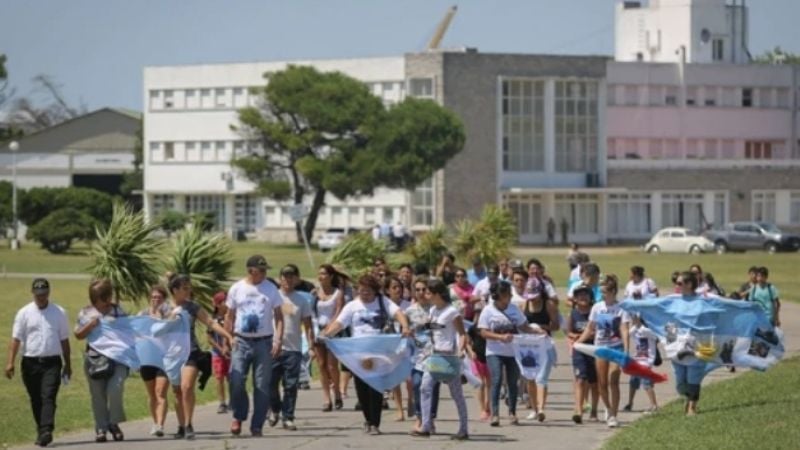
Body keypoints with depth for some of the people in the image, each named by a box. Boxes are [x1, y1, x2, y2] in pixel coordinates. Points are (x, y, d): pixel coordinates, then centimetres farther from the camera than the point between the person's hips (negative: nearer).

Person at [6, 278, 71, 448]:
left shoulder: (59, 313, 6)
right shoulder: (24, 313, 4)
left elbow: (64, 340, 11)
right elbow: (16, 339, 1)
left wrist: (67, 364, 12)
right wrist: (10, 362, -8)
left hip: (52, 362, -1)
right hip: (30, 362, 1)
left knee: (48, 397, -15)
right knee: (36, 400, 8)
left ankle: (46, 431, -26)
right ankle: (42, 431, 19)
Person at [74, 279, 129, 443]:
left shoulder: (118, 311, 12)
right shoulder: (86, 313, 9)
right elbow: (78, 335, 7)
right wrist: (90, 326, -9)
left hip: (117, 358, -1)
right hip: (94, 359, 1)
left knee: (115, 390, -17)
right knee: (98, 396, 3)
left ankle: (113, 423, 2)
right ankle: (101, 428, 11)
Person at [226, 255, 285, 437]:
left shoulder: (271, 289, 2)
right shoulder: (236, 289, 4)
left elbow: (278, 317, 4)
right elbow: (229, 316, 11)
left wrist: (278, 340, -8)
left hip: (263, 342, 0)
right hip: (241, 341, 0)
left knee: (262, 386, 0)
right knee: (236, 382, -10)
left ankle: (257, 426, 8)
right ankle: (238, 417, 13)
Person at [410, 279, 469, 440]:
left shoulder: (452, 312, -12)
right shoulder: (433, 311, 11)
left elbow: (462, 334, -12)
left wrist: (460, 350, -27)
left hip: (449, 356, -8)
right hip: (435, 354, 8)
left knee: (456, 393, 0)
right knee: (426, 387, -2)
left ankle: (463, 430, 7)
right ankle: (425, 427, -2)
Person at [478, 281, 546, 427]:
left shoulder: (514, 309, 7)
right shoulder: (488, 311, -5)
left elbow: (523, 327, 12)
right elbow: (483, 332, -9)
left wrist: (537, 332, -5)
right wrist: (501, 337, -22)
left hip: (512, 352, 4)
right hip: (495, 352, -4)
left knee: (513, 382, 7)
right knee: (496, 380, -15)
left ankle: (512, 413, 18)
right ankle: (495, 413, -15)